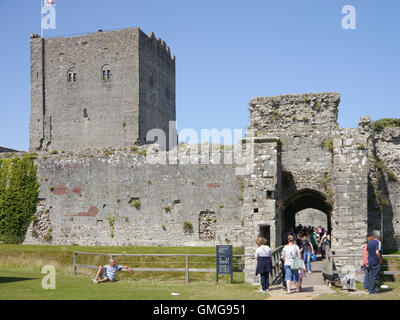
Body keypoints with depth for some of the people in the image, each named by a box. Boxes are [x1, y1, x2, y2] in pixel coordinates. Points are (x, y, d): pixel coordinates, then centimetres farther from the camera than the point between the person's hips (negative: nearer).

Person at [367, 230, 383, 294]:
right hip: (376, 262, -7)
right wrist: (380, 260, -13)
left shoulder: (369, 242, 11)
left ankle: (370, 289, 16)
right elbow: (377, 252, -25)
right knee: (375, 277, -2)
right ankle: (372, 290, -1)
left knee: (370, 276, 12)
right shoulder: (378, 242, -14)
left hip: (370, 262, 7)